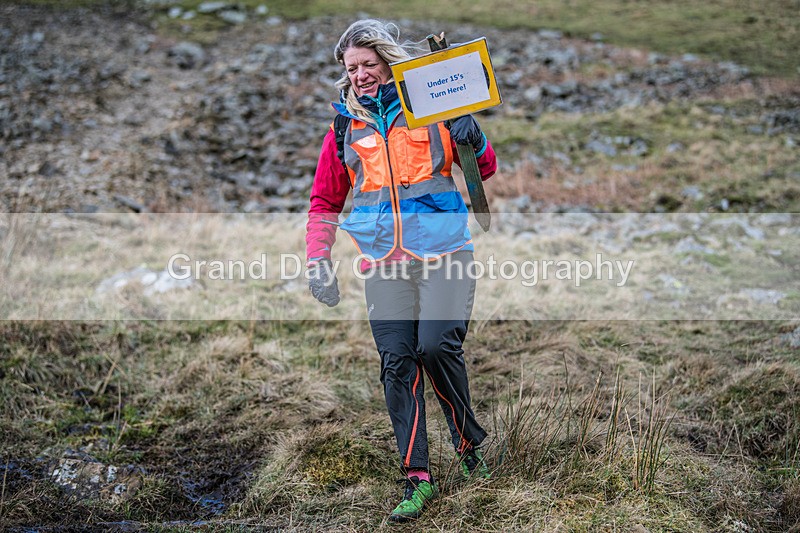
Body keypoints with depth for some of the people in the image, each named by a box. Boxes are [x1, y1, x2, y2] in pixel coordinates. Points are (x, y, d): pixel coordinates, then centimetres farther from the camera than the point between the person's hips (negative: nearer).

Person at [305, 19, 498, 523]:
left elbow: (485, 171, 10)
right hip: (384, 264, 3)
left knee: (437, 346, -16)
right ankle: (418, 478, 4)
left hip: (444, 254, -2)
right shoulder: (343, 129, 12)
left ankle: (471, 443, 10)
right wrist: (318, 260, 6)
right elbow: (324, 204, 19)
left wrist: (474, 141, -11)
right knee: (397, 364, -3)